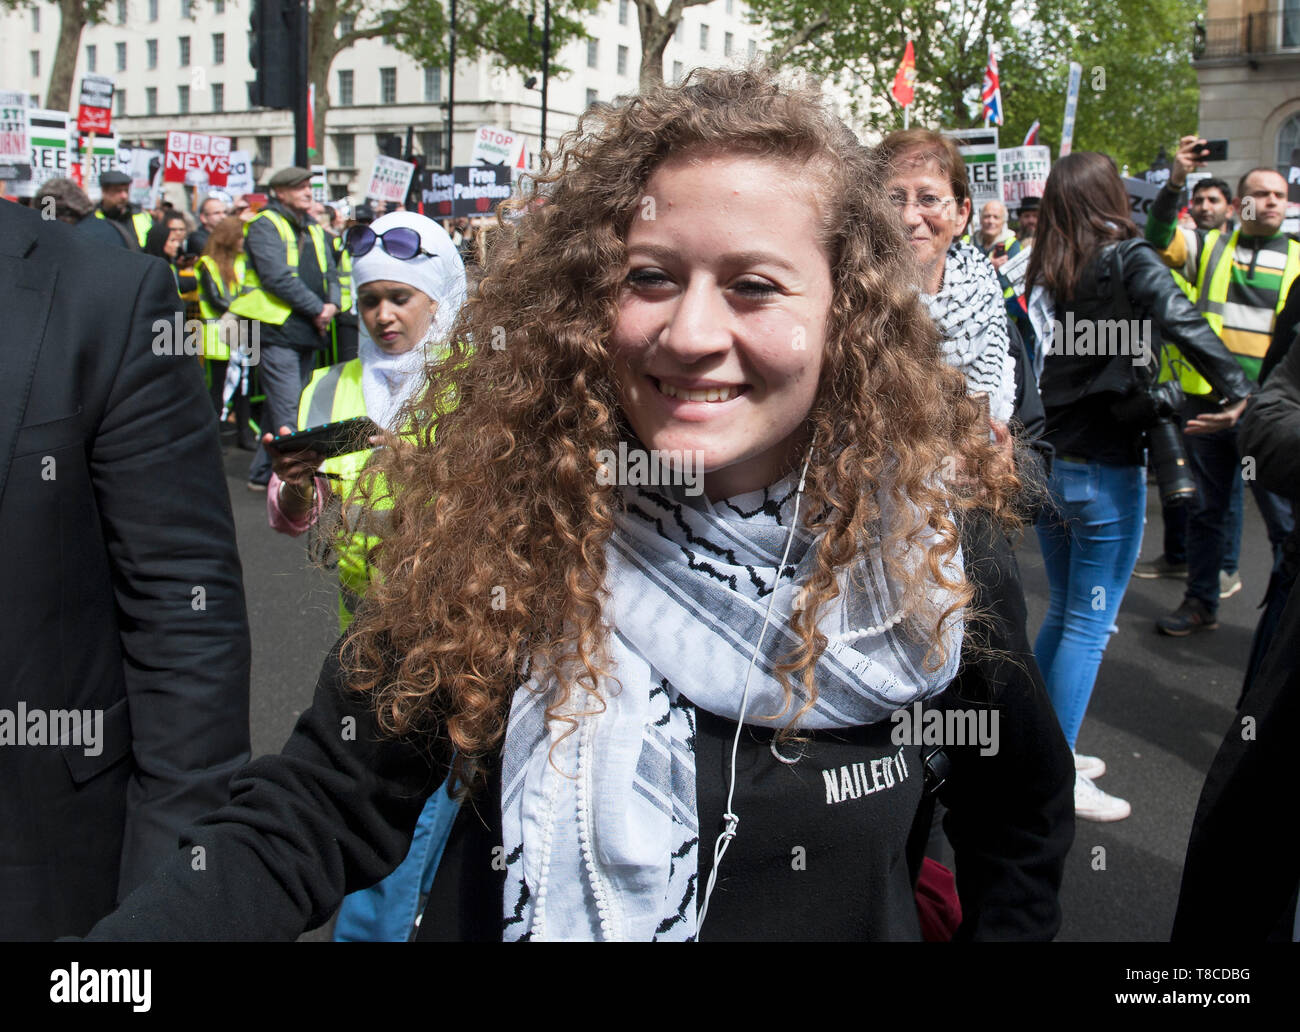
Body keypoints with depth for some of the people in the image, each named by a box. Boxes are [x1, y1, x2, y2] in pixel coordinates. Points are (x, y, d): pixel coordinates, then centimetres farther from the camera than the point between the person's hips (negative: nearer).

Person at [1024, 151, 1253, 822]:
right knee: (1089, 625, 3)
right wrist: (1238, 390, -21)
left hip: (1048, 464, 6)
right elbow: (1180, 321, -26)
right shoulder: (1126, 258, -10)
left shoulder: (1043, 271, 5)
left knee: (1062, 614, 19)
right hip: (1105, 470, -6)